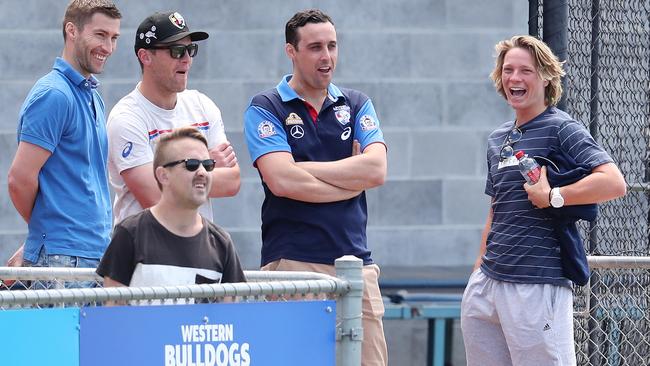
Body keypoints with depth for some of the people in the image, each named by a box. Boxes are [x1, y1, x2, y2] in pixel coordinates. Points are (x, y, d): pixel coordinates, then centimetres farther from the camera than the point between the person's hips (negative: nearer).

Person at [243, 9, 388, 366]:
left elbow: (376, 169, -2)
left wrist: (304, 168, -6)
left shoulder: (356, 105, 14)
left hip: (355, 262, 4)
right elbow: (282, 181, -12)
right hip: (292, 263, -4)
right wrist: (353, 178, -3)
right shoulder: (265, 108, 3)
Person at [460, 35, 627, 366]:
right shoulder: (497, 139, 18)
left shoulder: (561, 128, -5)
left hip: (538, 286, -7)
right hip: (487, 284, 7)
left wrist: (552, 197, -17)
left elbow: (614, 183, -17)